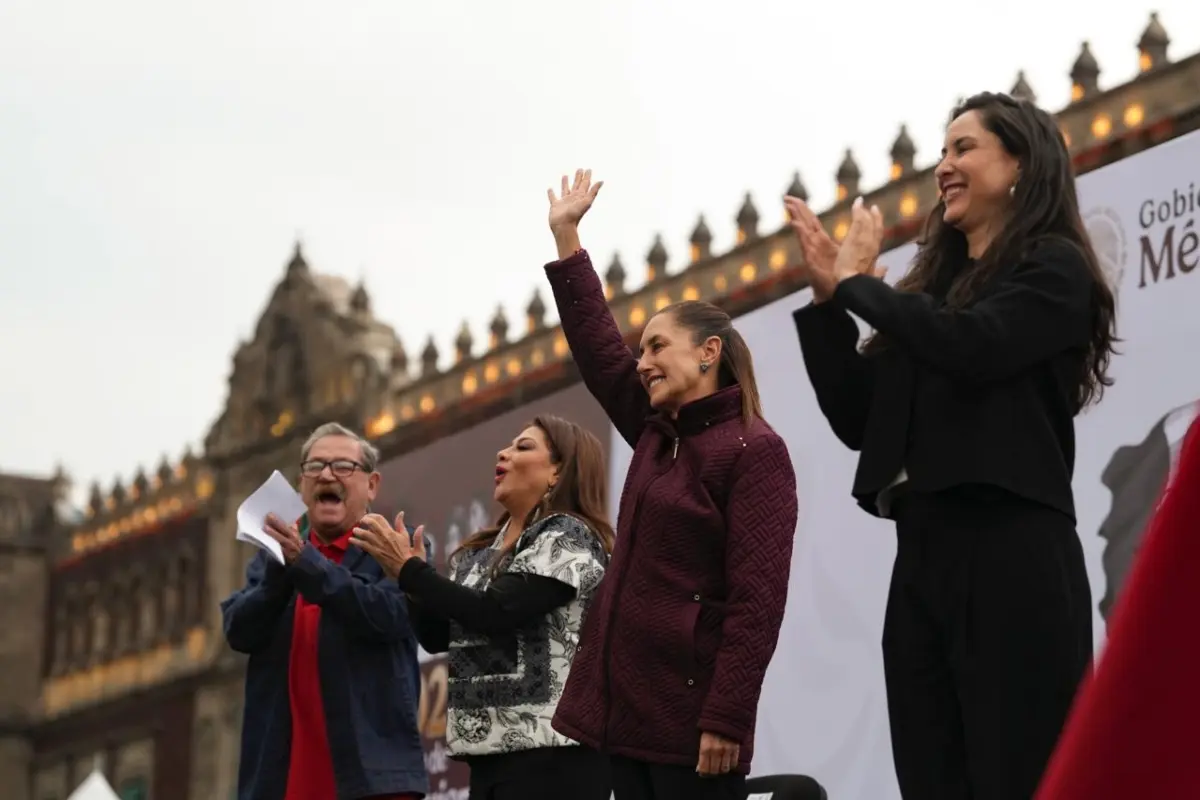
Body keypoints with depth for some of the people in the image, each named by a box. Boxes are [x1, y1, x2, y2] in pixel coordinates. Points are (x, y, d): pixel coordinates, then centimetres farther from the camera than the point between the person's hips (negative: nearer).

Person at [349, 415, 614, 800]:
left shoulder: (568, 536, -6)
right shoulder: (484, 550, 18)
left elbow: (494, 612, -18)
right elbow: (437, 636, 18)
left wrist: (409, 569, -10)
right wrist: (409, 574, 1)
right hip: (491, 752, 8)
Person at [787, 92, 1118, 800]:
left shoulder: (1053, 268, 1)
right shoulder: (936, 285, 19)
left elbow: (969, 346, -18)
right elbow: (859, 419, 17)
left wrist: (861, 282, -3)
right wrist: (829, 297, 9)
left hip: (1013, 555, -7)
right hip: (923, 558, 7)